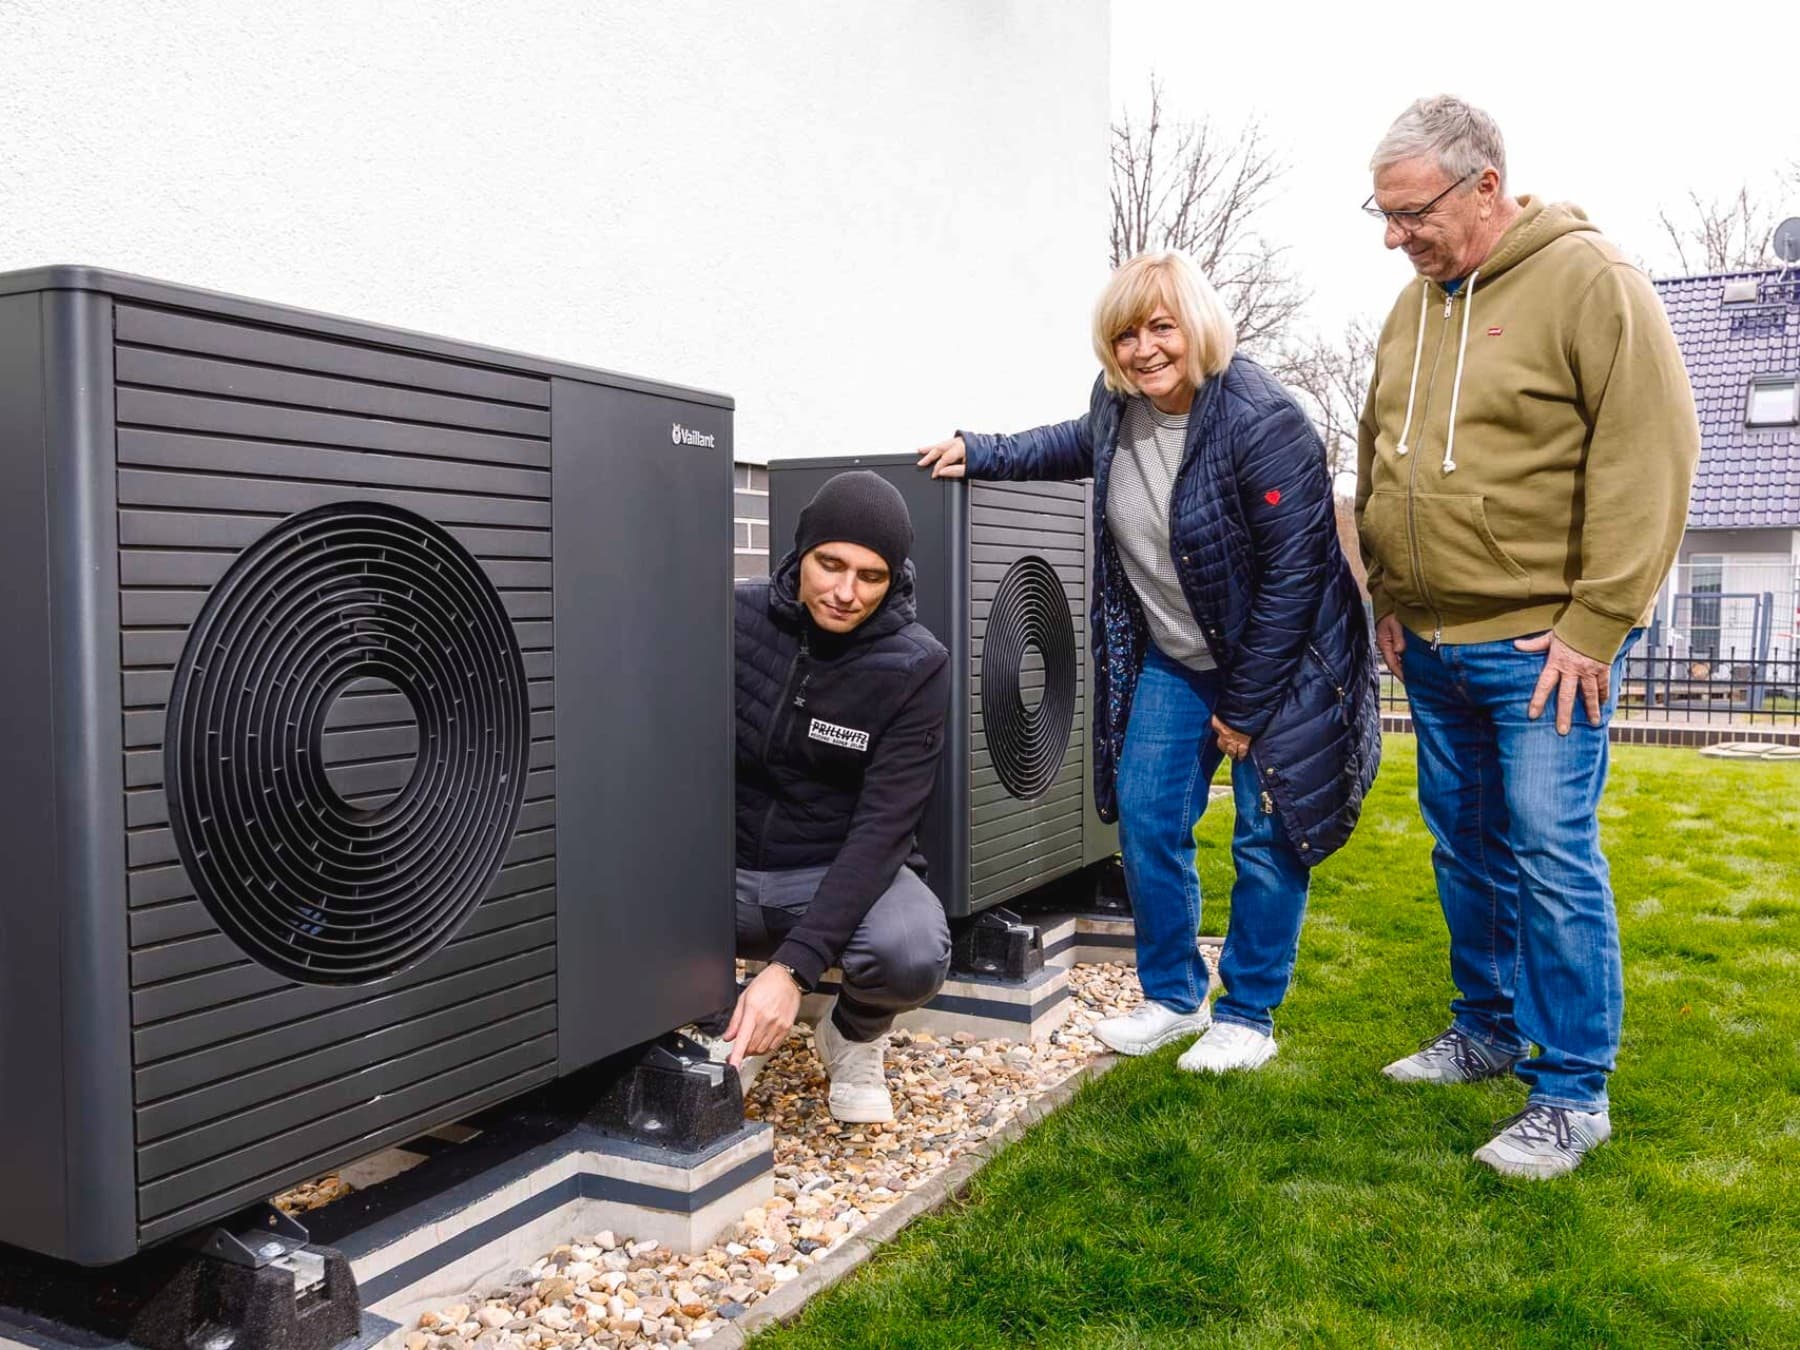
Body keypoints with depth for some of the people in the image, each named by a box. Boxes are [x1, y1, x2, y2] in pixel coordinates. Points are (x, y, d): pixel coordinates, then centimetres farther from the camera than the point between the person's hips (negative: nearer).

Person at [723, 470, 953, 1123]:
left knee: (913, 954, -34)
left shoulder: (916, 668, -14)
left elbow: (884, 825, -20)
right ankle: (720, 1019, 6)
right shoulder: (737, 616, -10)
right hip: (728, 865, 2)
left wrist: (793, 965, -30)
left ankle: (853, 1038, 5)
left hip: (843, 870, -1)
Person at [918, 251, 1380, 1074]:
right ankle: (1172, 998, 21)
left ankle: (1248, 1016, 19)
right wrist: (983, 454, 9)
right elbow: (1081, 445, 23)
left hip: (1273, 667, -6)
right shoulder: (1118, 405, -4)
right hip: (1172, 662, 6)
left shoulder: (1262, 424, -25)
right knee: (1145, 818, 4)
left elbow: (1293, 574, -22)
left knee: (1267, 838, 2)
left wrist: (1245, 706, -17)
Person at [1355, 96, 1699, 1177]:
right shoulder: (1416, 304, 11)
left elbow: (1651, 456, -15)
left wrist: (1596, 624, -17)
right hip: (1434, 644, 7)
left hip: (1542, 646, -7)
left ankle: (1573, 1093, 9)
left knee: (1551, 858, -4)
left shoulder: (1587, 281, -10)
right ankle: (1488, 1030, 32)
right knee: (1466, 848, 16)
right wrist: (1392, 597, 14)